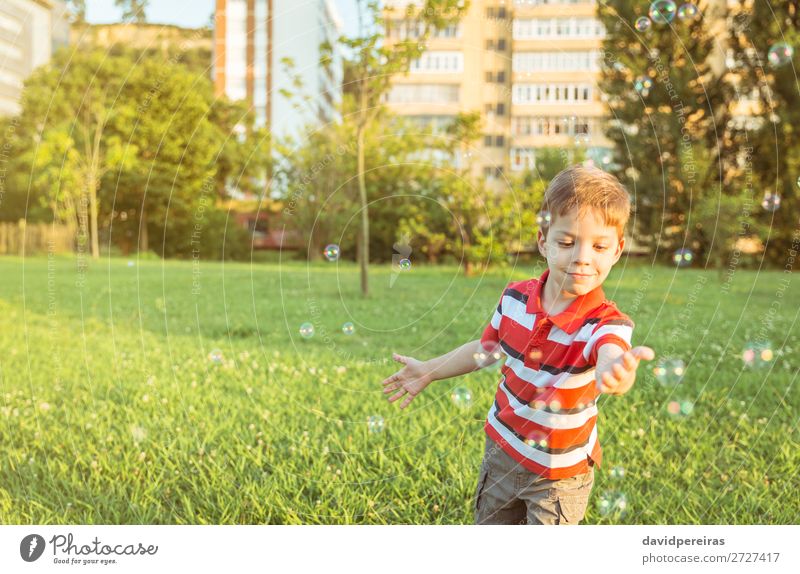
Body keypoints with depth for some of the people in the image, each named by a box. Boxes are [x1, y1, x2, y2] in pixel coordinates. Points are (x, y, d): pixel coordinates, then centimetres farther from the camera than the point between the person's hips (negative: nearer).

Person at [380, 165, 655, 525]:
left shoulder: (604, 323, -26)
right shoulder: (516, 297, -12)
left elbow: (610, 358, -51)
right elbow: (488, 347, 9)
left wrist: (616, 371, -75)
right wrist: (429, 371, 17)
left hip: (559, 474, -5)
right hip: (502, 452, 5)